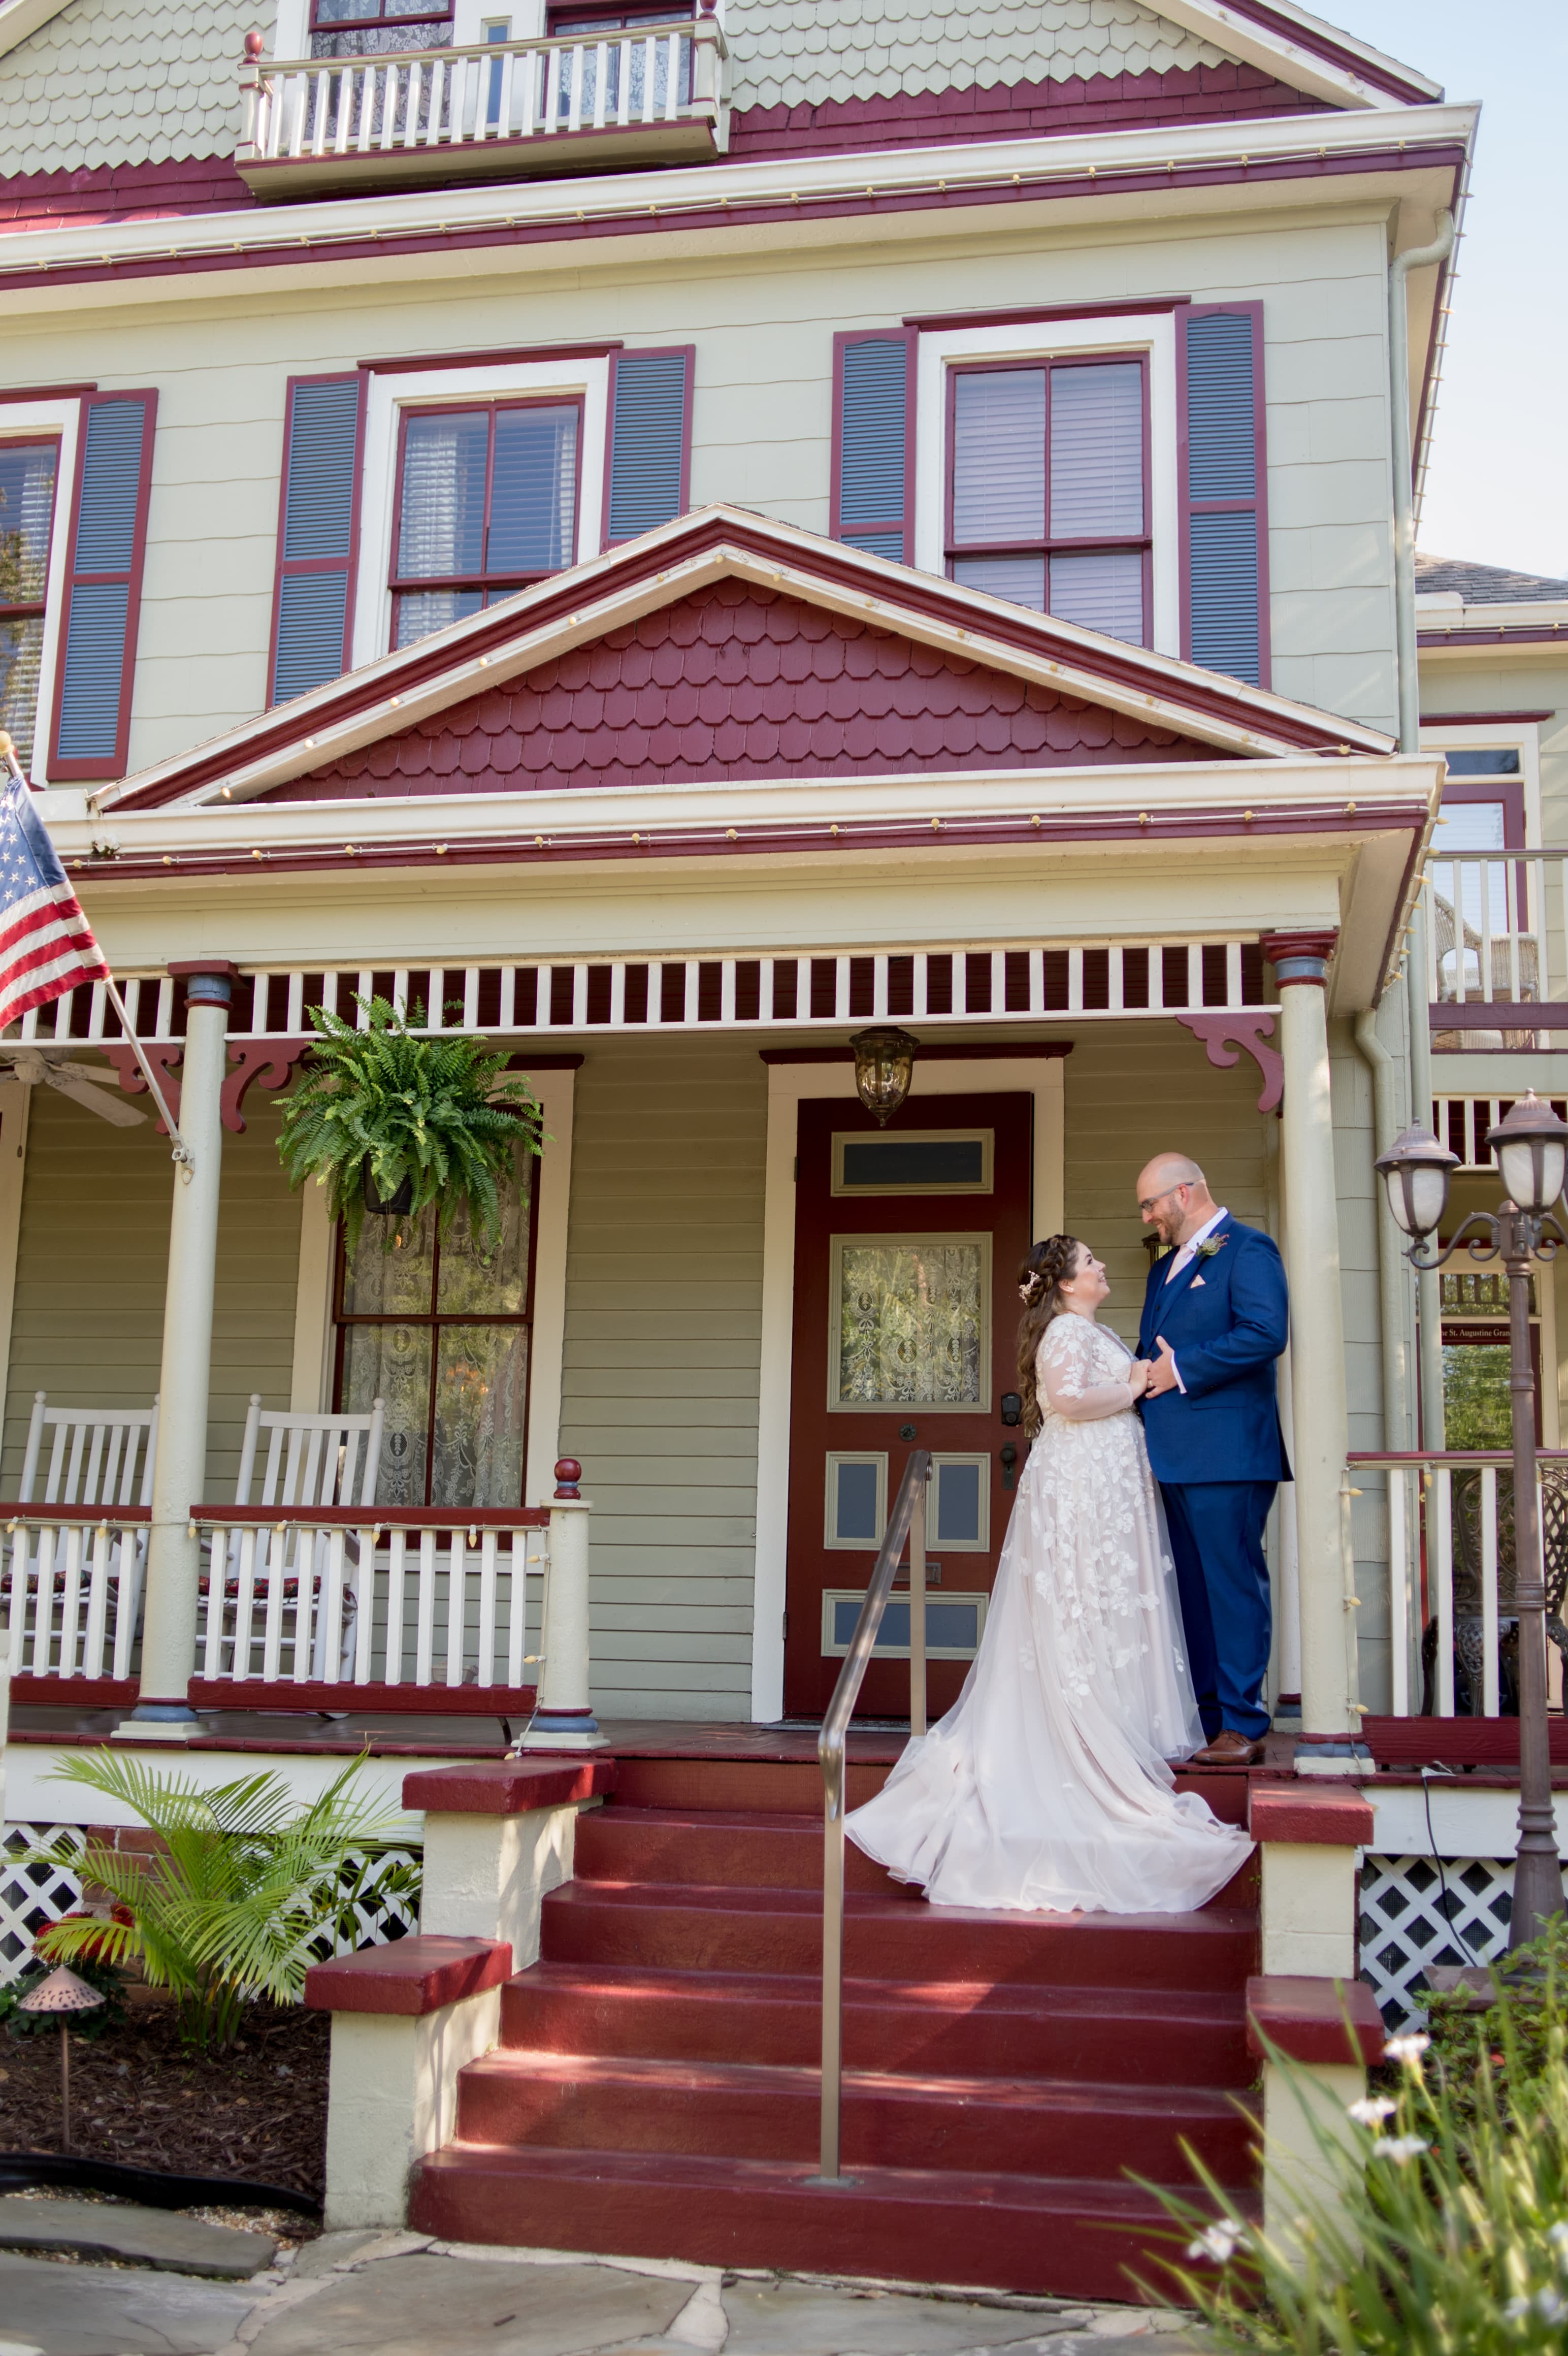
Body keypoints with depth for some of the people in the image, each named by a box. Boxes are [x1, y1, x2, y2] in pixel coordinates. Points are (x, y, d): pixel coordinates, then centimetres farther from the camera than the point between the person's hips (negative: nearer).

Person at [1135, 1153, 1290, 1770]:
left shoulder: (1247, 1249, -6)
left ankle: (1243, 1725, -1)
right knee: (1192, 1589, 12)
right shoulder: (1164, 1267, 23)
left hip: (1226, 1453, -9)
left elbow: (1266, 1333, -20)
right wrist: (1147, 1374, 5)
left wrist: (1182, 1369, -16)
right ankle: (1204, 1716, 19)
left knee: (1232, 1585, -6)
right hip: (1173, 1457, 9)